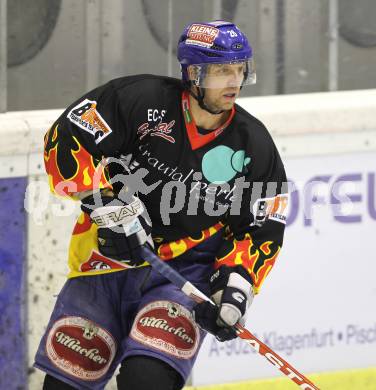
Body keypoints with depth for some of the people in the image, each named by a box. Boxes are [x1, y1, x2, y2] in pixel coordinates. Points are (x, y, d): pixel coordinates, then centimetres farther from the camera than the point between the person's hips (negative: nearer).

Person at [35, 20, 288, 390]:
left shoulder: (253, 145, -3)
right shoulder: (141, 99, -13)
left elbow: (263, 230, 5)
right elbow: (65, 140, -13)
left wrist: (237, 284, -10)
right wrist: (109, 205, -19)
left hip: (190, 271, 0)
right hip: (111, 259, 0)